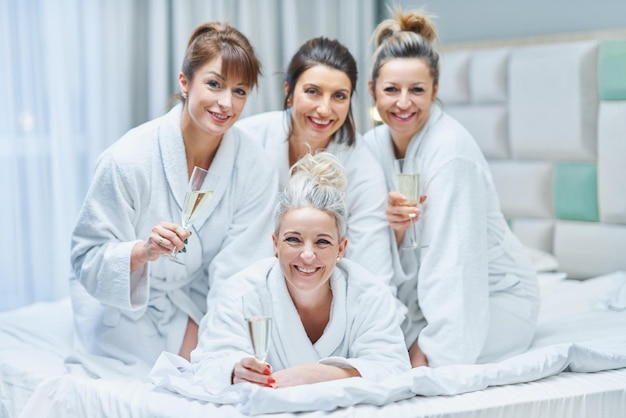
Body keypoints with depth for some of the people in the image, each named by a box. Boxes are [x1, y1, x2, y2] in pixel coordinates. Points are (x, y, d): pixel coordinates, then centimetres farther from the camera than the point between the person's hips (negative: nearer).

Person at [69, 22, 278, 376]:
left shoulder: (255, 169, -13)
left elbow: (238, 276, -14)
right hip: (128, 311, -3)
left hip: (199, 303, 3)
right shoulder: (129, 159, -23)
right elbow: (88, 261, -20)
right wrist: (143, 251, -40)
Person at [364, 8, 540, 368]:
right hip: (420, 295, 6)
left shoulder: (451, 150, -22)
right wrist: (392, 229, -24)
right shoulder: (373, 145, -2)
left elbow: (453, 261, -26)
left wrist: (429, 355, -31)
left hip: (496, 296, -6)